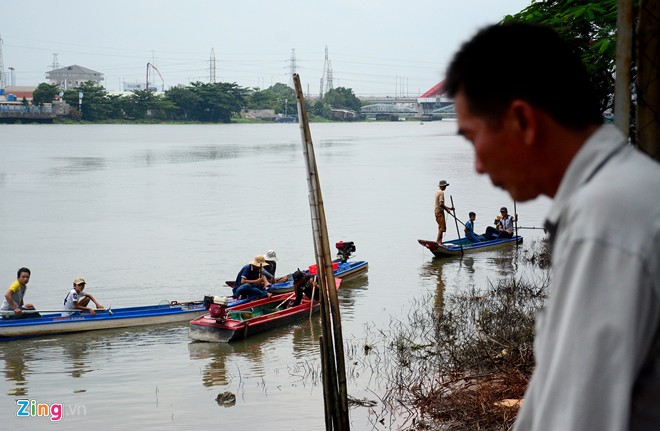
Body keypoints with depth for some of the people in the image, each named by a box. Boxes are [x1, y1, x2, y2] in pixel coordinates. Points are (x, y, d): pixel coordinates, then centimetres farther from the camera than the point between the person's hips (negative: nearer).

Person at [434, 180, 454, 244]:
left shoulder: (438, 192, 15)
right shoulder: (441, 193, -15)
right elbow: (441, 204, -25)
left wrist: (449, 208, 18)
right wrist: (447, 209, -12)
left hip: (437, 211, 10)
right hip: (440, 211, -10)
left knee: (441, 227, 13)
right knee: (442, 227, -9)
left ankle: (439, 241, 14)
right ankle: (438, 241, -13)